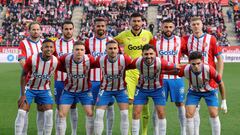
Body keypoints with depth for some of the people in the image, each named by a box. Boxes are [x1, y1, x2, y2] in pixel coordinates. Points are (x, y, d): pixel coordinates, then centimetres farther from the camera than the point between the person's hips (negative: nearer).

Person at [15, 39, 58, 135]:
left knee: (49, 113, -6)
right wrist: (22, 94, -14)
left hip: (44, 89, 2)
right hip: (29, 88, -2)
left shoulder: (55, 61, -16)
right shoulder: (32, 59, -24)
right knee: (22, 112, -9)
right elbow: (23, 75, -13)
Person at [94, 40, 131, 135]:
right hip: (105, 89, 1)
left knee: (125, 114, -6)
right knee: (99, 114, -5)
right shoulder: (100, 60, -18)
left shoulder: (124, 59, -22)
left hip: (121, 89, 0)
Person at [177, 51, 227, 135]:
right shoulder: (185, 70, -32)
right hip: (193, 91, 2)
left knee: (214, 115, -12)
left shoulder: (209, 69, -35)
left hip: (210, 91, -1)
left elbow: (220, 83, -17)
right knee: (189, 115, -9)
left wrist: (223, 101, -10)